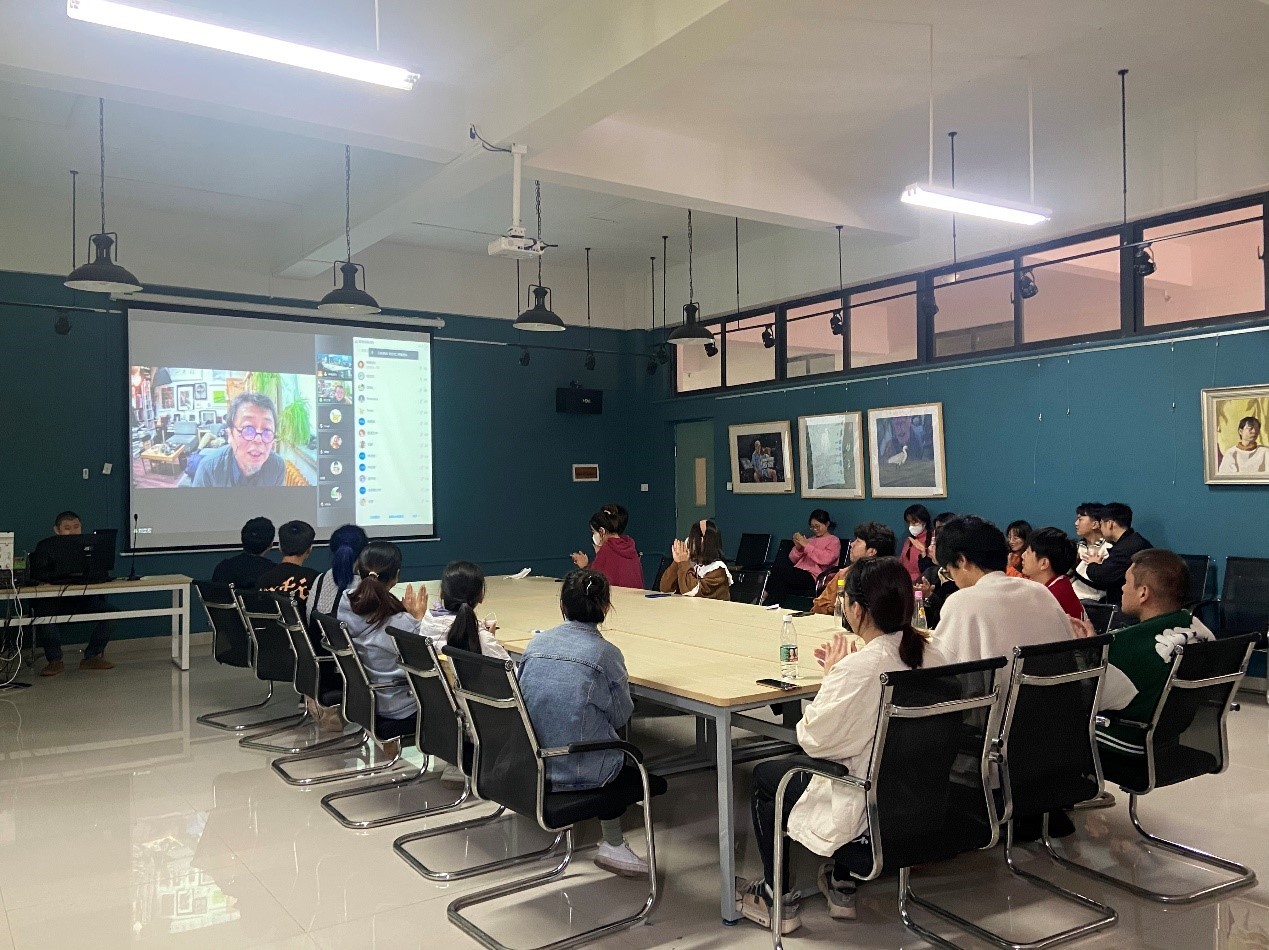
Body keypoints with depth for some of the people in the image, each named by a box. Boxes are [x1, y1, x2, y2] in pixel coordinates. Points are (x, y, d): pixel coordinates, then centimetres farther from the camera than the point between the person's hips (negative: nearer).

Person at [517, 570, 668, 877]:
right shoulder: (605, 654, -12)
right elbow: (621, 715, -3)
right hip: (580, 771, -5)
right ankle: (613, 845, 9)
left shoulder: (535, 644, 1)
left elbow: (525, 699, 11)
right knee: (655, 778, 17)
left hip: (531, 763, 5)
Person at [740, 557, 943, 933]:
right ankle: (842, 887, 39)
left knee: (764, 775, 16)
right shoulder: (932, 658, -6)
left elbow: (812, 739, -18)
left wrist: (830, 675, -8)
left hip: (869, 807, -7)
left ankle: (776, 900, 27)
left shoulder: (857, 668, -29)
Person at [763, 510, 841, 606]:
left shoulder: (834, 540, 11)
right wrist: (798, 548, 3)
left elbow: (826, 559, -11)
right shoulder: (810, 540, 29)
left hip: (812, 577, -6)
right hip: (797, 574, 6)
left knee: (779, 569, -27)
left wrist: (807, 546, -10)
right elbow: (792, 560, 22)